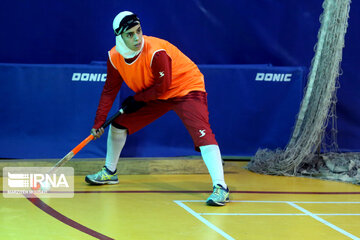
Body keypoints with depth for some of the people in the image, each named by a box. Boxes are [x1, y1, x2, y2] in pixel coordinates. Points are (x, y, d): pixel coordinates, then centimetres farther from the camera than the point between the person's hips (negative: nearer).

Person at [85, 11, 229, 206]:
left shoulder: (156, 52, -33)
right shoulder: (115, 57, -13)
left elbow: (161, 88, -24)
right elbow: (110, 90, -2)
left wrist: (137, 100, -15)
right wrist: (99, 122, -6)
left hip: (186, 89, -7)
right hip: (155, 95, 7)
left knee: (201, 132, -27)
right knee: (119, 123, 9)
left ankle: (220, 188, -33)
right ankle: (109, 172, 31)